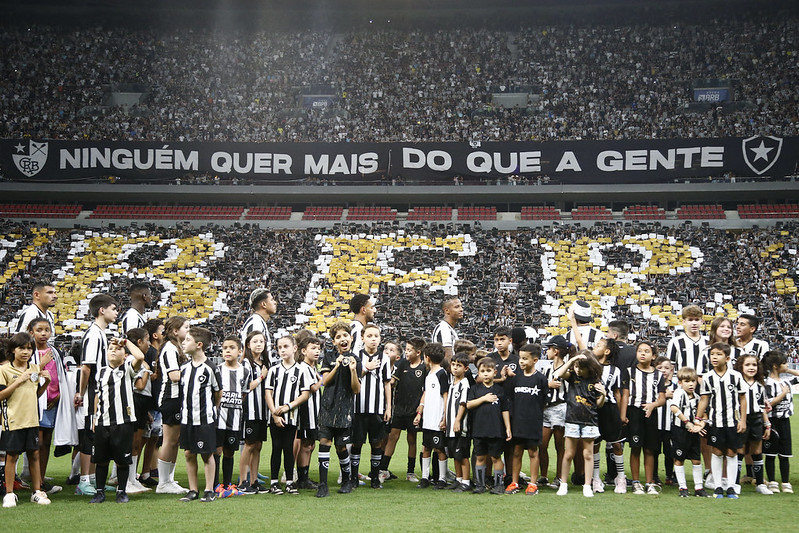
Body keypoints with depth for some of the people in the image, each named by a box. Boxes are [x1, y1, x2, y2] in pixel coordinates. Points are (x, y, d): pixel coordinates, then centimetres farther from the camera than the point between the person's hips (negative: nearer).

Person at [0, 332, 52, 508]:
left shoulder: (35, 368, 10)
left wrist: (46, 382, 1)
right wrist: (19, 380, -17)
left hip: (32, 419, 4)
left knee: (34, 454, 7)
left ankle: (37, 491, 16)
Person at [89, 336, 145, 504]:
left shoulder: (128, 368, 1)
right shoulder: (101, 372, 15)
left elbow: (140, 356, -20)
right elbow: (97, 395, 21)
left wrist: (125, 341, -8)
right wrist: (95, 418, 17)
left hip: (123, 421, -4)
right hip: (103, 422, 4)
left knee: (122, 459, 2)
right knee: (101, 459, 8)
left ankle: (122, 491, 13)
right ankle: (100, 492, 17)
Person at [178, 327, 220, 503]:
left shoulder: (210, 368, -10)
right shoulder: (184, 367, 7)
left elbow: (218, 393, 1)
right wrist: (184, 410, 12)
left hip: (205, 419, -5)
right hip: (186, 417, 5)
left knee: (207, 454, 2)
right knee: (189, 454, 7)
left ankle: (209, 491, 10)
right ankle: (193, 490, 16)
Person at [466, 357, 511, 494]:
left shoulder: (499, 390, 3)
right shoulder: (475, 389, 5)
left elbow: (505, 410, 5)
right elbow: (468, 404, -6)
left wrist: (508, 428, 2)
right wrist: (484, 398, -12)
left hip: (496, 430, -1)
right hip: (479, 430, 1)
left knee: (496, 457, 4)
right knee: (480, 457, 8)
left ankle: (498, 484, 12)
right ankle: (480, 484, 16)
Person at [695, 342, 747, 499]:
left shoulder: (736, 376, -3)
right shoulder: (707, 378, -1)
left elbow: (742, 399, 2)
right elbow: (704, 400, 4)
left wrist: (743, 420, -1)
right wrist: (698, 419, -1)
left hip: (733, 421, -1)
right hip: (715, 421, 1)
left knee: (732, 453, 4)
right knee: (717, 452, 4)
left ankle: (731, 487, 11)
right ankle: (718, 487, 11)